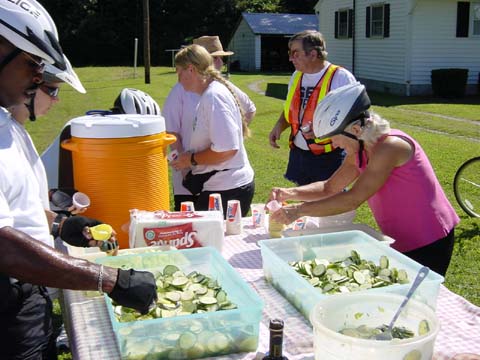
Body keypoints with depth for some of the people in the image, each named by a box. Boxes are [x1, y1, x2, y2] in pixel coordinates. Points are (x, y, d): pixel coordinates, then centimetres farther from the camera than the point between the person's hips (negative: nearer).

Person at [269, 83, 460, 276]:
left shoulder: (390, 146, -26)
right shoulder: (360, 152, 2)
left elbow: (353, 200, -29)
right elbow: (329, 188, 6)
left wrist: (299, 210, -28)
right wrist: (290, 193, -10)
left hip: (428, 244, -8)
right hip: (401, 242, 8)